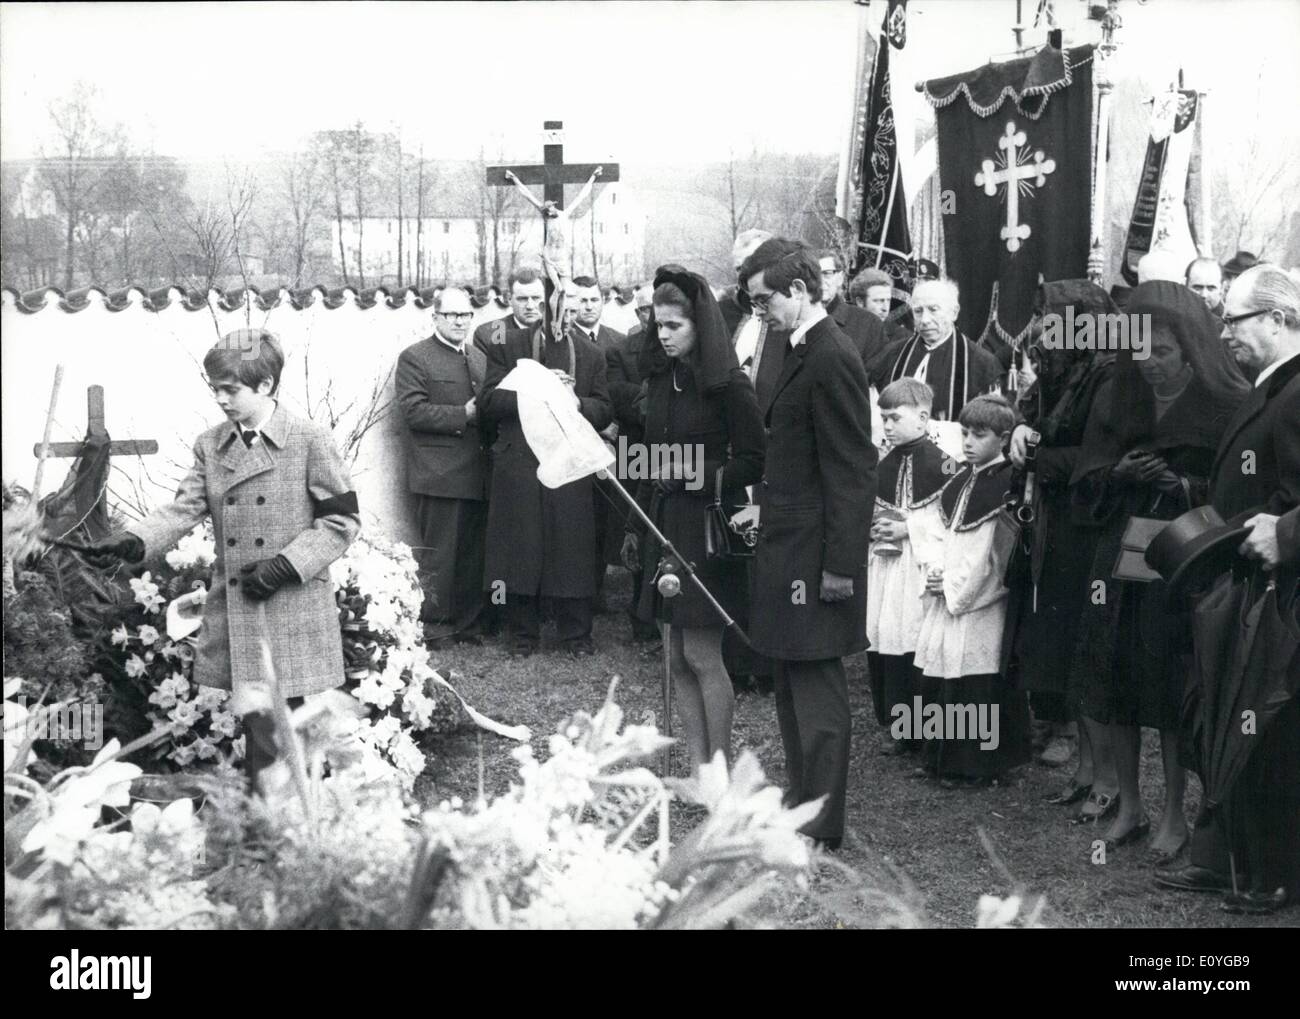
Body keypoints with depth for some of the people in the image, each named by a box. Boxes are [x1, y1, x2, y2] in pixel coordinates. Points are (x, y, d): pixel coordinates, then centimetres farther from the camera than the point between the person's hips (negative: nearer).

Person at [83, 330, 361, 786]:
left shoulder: (310, 441, -6)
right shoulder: (210, 446, 9)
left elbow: (342, 518, -6)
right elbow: (185, 508, 3)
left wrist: (287, 564, -15)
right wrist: (133, 541, -15)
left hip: (293, 607, -4)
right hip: (234, 608, 4)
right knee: (257, 720, 1)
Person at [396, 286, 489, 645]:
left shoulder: (480, 357, 20)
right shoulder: (414, 358, -2)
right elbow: (413, 410, -13)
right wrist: (462, 415, -17)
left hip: (478, 474, 6)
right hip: (440, 475, -6)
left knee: (474, 556, 9)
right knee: (438, 556, -3)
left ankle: (467, 624, 17)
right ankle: (434, 626, 5)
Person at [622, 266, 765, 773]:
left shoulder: (728, 385, -10)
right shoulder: (660, 378, 10)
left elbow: (753, 462, -9)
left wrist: (700, 478, -20)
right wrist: (635, 525, 16)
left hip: (709, 527, -7)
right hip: (664, 523, 7)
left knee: (701, 656, -5)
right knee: (677, 659, 8)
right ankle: (697, 769, 15)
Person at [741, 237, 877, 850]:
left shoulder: (831, 360, -18)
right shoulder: (803, 353, 12)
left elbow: (852, 471, -20)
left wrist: (838, 565, -20)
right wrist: (764, 504, 13)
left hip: (813, 554, -10)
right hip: (787, 544, 10)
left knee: (816, 689, -2)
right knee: (792, 685, 17)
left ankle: (821, 827, 7)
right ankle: (801, 800, 29)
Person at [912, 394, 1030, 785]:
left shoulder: (1007, 485, -10)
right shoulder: (960, 481, 14)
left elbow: (995, 552, -14)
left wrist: (953, 585, -12)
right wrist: (935, 571, 2)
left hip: (981, 600, -8)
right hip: (947, 592, 8)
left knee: (976, 681, -6)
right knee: (936, 676, 9)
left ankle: (976, 763, 4)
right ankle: (942, 757, 19)